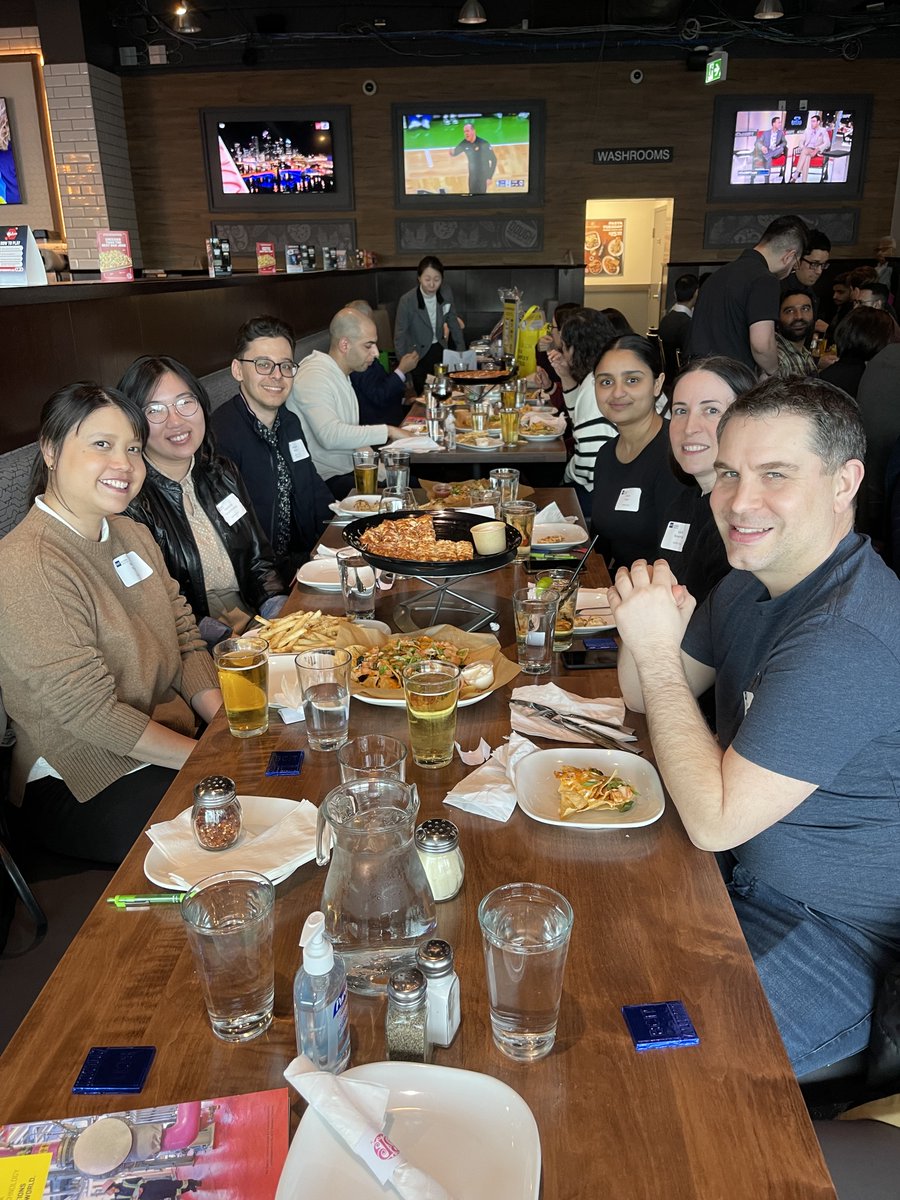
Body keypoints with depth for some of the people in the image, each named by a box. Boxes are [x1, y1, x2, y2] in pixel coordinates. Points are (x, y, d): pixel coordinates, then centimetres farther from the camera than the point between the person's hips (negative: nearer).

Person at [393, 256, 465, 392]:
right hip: (418, 356, -4)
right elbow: (400, 337, -14)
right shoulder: (407, 301, -19)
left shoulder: (446, 294, -8)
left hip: (439, 351, 4)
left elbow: (454, 324, 5)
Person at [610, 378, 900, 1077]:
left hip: (831, 935, -8)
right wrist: (645, 626, -14)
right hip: (744, 873, 9)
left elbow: (714, 821, -29)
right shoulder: (754, 579, 0)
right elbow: (643, 698, 8)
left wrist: (658, 649, -25)